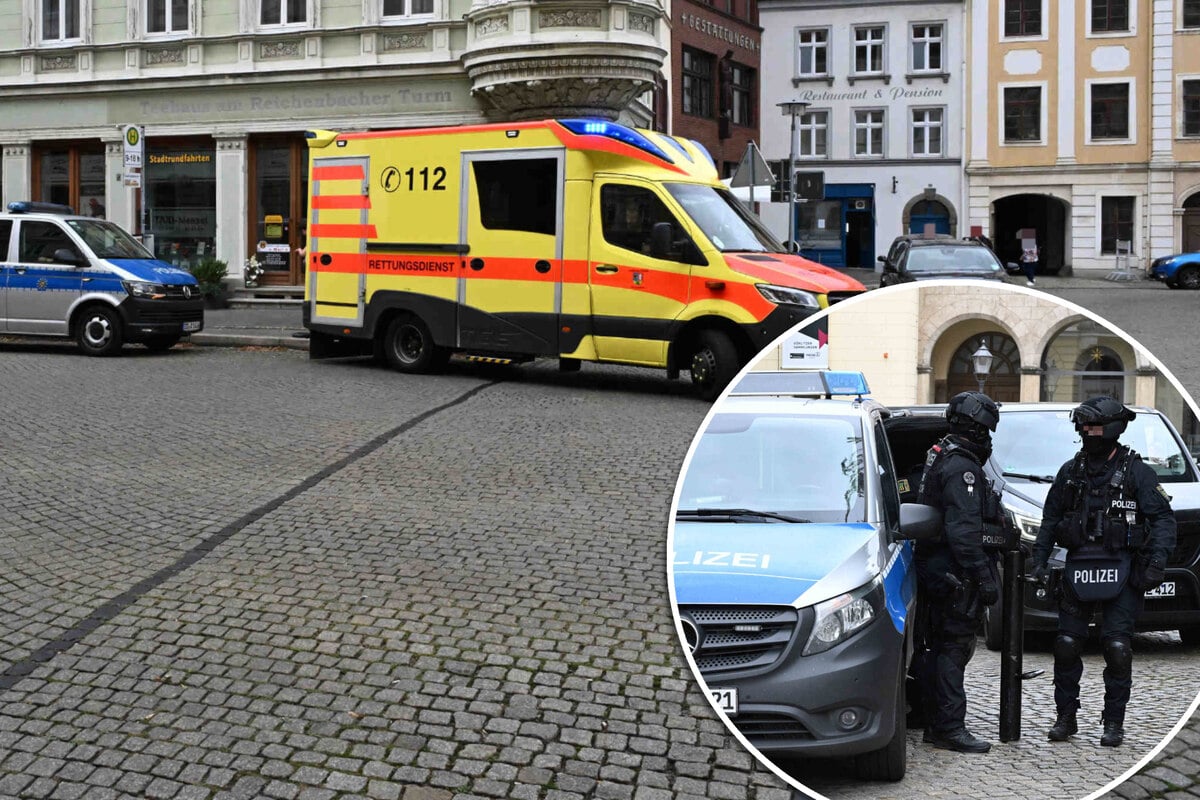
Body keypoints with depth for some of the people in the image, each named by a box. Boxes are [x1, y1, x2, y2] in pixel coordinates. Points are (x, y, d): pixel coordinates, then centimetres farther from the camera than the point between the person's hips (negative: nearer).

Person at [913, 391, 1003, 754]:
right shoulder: (962, 468, -17)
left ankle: (936, 724, 22)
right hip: (956, 574, -10)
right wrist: (984, 576, -23)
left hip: (937, 571, 10)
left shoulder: (939, 459, 16)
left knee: (940, 648, 14)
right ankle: (950, 728, -3)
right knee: (953, 649, -6)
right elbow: (963, 531, -24)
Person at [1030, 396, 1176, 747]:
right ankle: (1065, 718, 14)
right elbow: (1050, 518, 17)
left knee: (1117, 647, -5)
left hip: (1121, 573, -4)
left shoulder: (1136, 472, -1)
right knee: (1066, 645, 2)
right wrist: (1040, 557, 9)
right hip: (1078, 570, 4)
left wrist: (1157, 558, -17)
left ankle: (1114, 722, 8)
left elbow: (1163, 517, -4)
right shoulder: (1070, 472, 11)